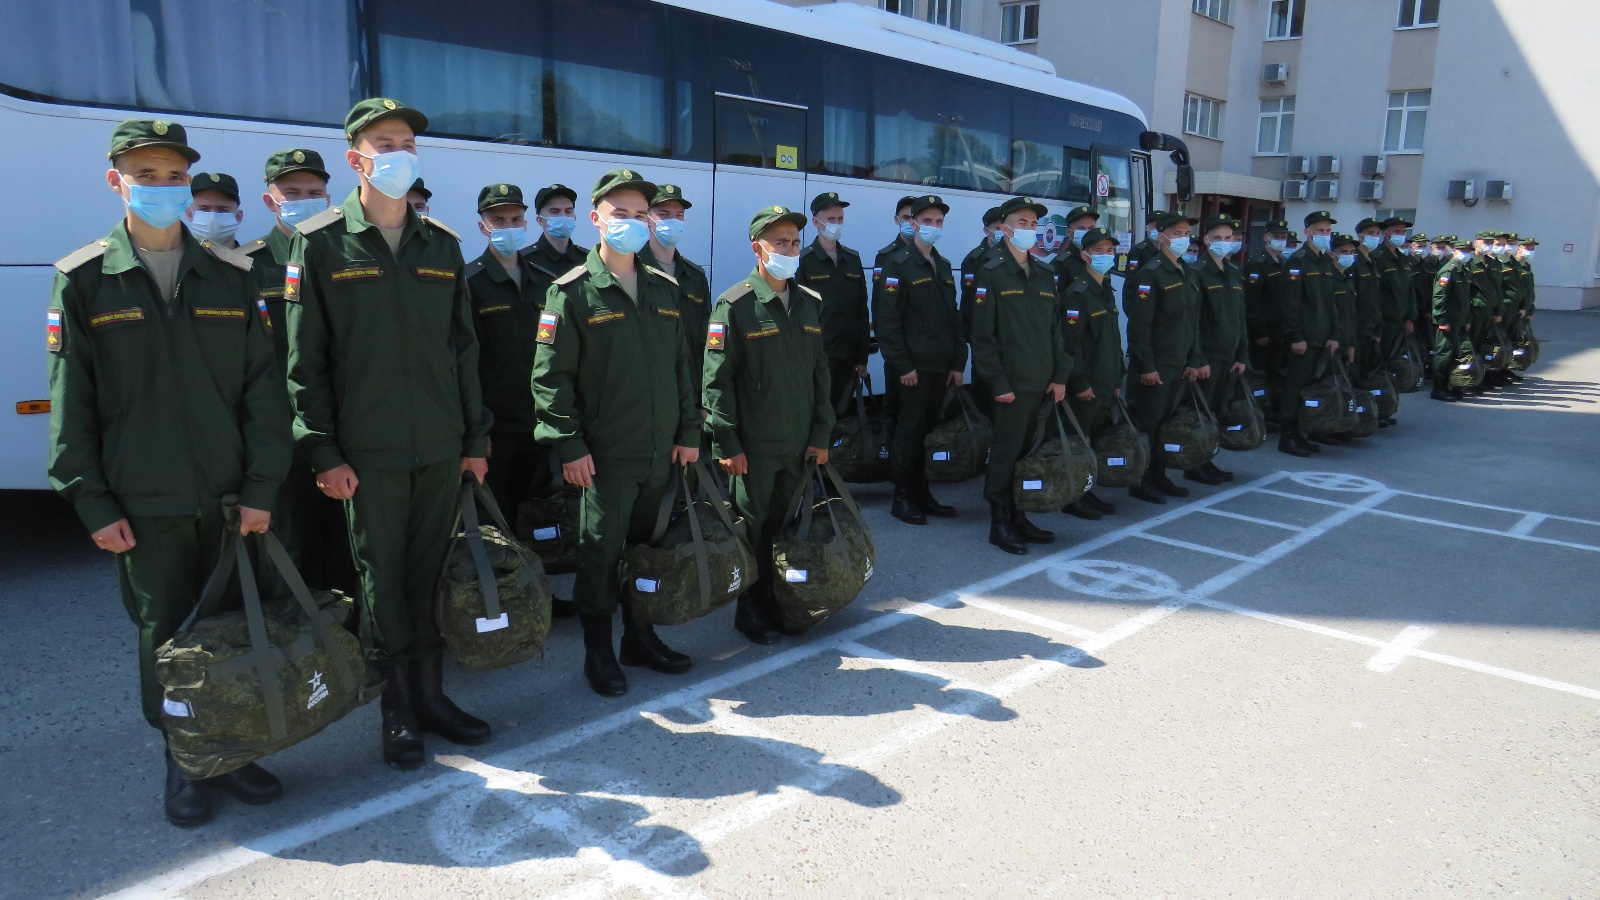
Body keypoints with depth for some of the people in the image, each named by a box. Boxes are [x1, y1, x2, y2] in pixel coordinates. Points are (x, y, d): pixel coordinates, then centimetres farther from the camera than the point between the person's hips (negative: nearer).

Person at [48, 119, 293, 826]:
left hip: (230, 497, 1)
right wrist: (93, 502, -3)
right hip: (143, 502, -1)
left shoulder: (232, 276, 5)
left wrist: (261, 487, -4)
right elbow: (69, 404, 1)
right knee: (164, 633, 7)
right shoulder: (83, 281, 2)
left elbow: (263, 388, 2)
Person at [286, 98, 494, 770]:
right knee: (382, 582, 5)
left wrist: (475, 437, 9)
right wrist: (323, 451, -9)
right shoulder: (320, 242, -1)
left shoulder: (442, 245, 11)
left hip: (442, 448, 4)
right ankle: (397, 710, 18)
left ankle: (430, 695, 25)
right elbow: (306, 358, -4)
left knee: (430, 575, 11)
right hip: (367, 453, -3)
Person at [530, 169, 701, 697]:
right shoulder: (572, 292, -6)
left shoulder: (666, 289, 11)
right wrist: (569, 445, -13)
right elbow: (551, 377, -9)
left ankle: (641, 637, 31)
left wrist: (689, 431, 11)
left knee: (650, 546, 15)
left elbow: (682, 367, 15)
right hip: (605, 454, -5)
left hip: (661, 452, 5)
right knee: (601, 553, 2)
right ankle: (598, 652, 18)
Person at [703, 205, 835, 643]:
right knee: (753, 527, 5)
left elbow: (820, 373, 13)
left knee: (788, 526, 12)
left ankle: (782, 603, 27)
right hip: (754, 444, -5)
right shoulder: (735, 305, -7)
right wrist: (727, 443, -13)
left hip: (799, 443, 5)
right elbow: (717, 380, -9)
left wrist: (821, 434, 9)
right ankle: (751, 611, 20)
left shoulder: (811, 303, 10)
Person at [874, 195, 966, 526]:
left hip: (940, 366, 7)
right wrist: (902, 365, -17)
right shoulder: (897, 264, -6)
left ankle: (921, 494, 20)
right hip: (912, 367, -6)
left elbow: (953, 318, 18)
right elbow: (886, 318, -13)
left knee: (925, 430, 12)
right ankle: (903, 498, 8)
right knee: (909, 431, -2)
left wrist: (958, 362, 10)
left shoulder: (943, 266, 17)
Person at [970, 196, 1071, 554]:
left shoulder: (1045, 275, 16)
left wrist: (1060, 375, 8)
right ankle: (999, 524, 7)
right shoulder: (992, 273, -5)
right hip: (1013, 383, -6)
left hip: (1042, 382, 6)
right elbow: (983, 334, -10)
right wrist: (997, 383, -14)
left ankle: (1018, 517, 20)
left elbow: (1056, 329, 17)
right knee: (1006, 452, -2)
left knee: (1028, 451, 10)